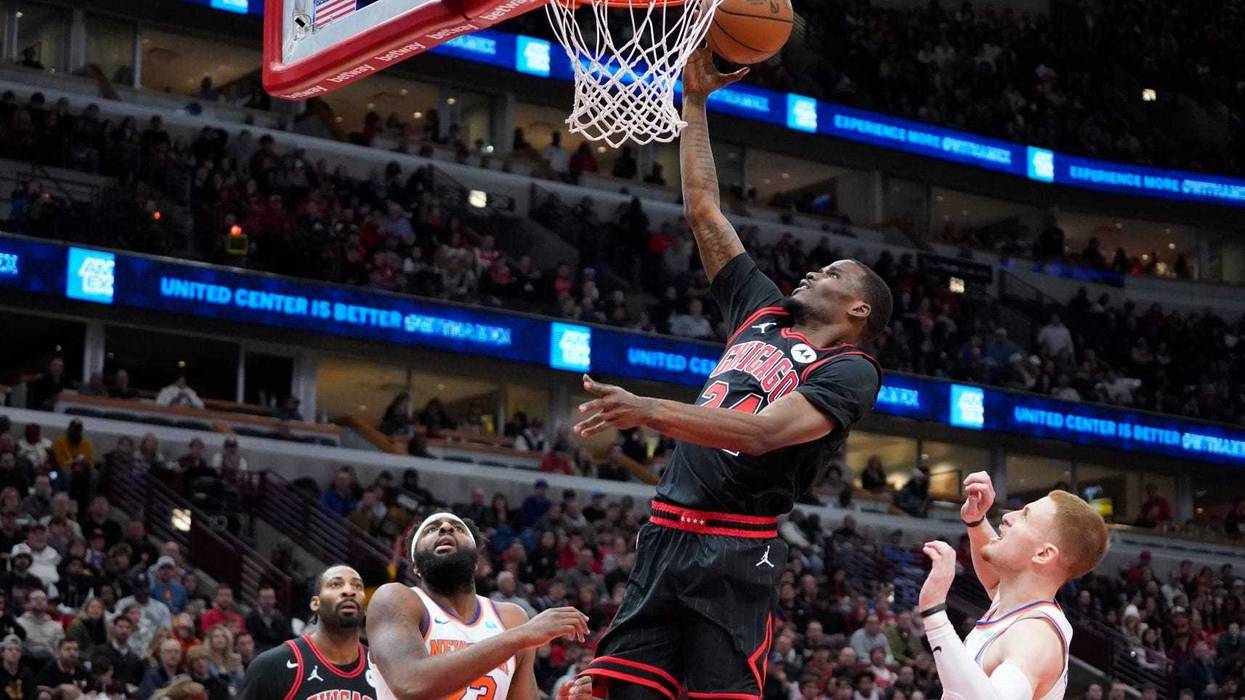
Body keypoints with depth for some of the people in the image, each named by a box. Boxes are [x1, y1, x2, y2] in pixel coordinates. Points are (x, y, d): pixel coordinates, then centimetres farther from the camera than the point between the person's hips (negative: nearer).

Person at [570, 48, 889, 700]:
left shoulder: (850, 371, -1)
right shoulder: (765, 314, 20)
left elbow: (763, 432, -18)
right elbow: (704, 211, 22)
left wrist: (650, 411, -29)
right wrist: (694, 98, 19)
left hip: (737, 552, -6)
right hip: (666, 534, 6)